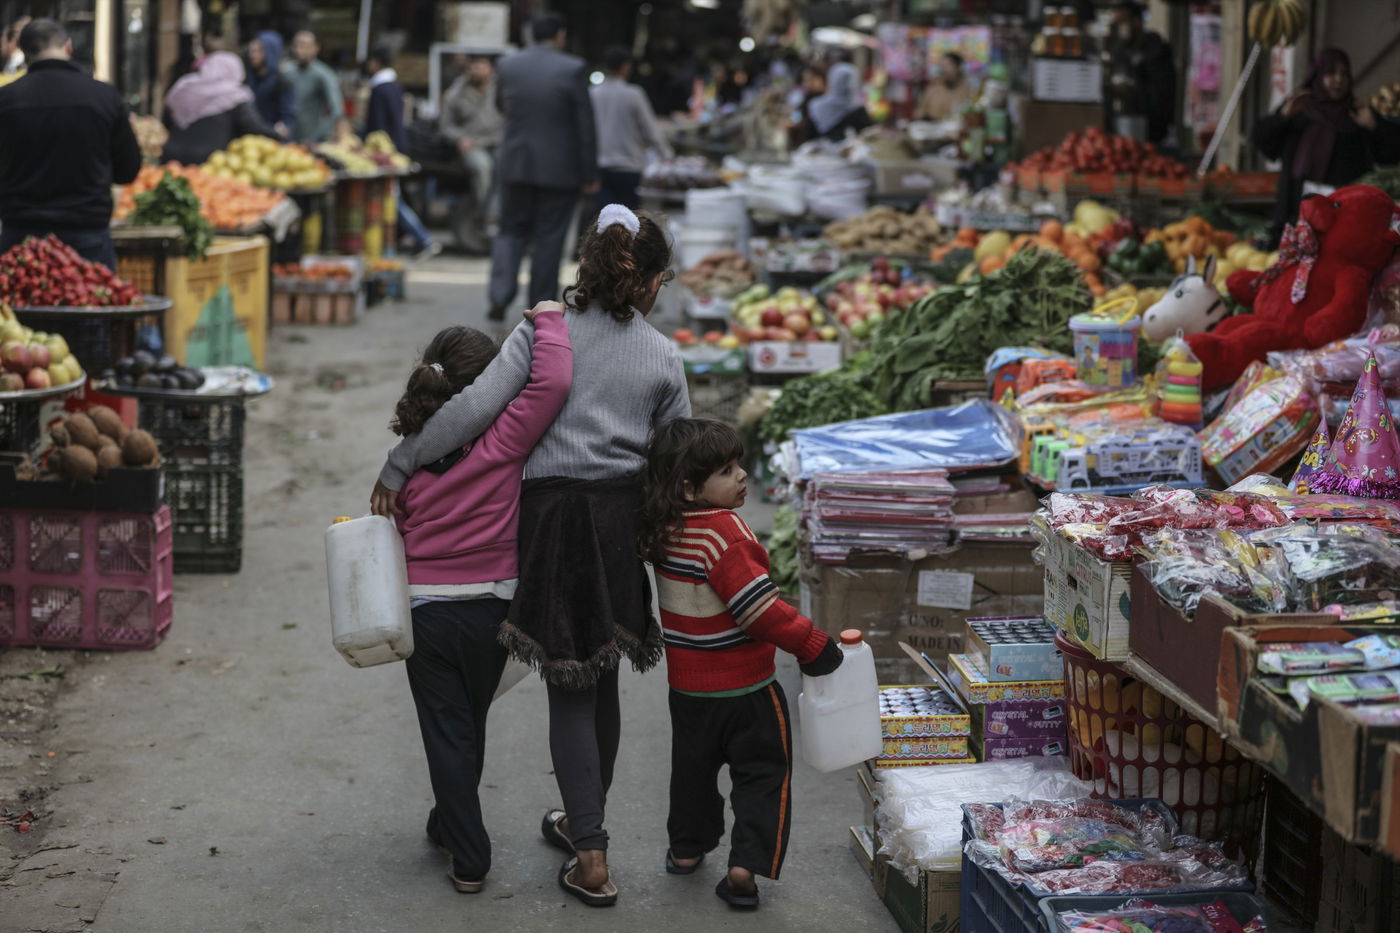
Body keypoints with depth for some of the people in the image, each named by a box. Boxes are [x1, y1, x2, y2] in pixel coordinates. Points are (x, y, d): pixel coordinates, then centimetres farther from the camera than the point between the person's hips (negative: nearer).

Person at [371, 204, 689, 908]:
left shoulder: (544, 333, -5)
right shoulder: (663, 358, 3)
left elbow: (475, 407, -14)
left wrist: (398, 467, -8)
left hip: (552, 514, -3)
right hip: (623, 518, 3)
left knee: (570, 687, 1)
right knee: (601, 676, 18)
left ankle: (591, 859, -1)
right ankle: (585, 820, 35)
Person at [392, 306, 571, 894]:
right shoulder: (502, 443, -17)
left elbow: (396, 531, 4)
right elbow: (553, 381, -28)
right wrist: (548, 319, -13)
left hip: (423, 611, 1)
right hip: (488, 608, -1)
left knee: (446, 731, 9)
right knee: (471, 725, 22)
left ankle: (468, 857, 9)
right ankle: (450, 825, 42)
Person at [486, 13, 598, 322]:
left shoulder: (507, 66, 0)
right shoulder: (573, 69, -10)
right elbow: (585, 125, -9)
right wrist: (589, 174, -3)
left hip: (516, 164, 3)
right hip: (560, 168, -3)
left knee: (512, 230, 14)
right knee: (549, 239, 6)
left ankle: (500, 294, -5)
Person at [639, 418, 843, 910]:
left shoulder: (664, 530, -2)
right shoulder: (723, 533, -26)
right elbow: (758, 607, -27)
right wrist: (813, 645, -19)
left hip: (687, 682, 7)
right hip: (743, 685, -7)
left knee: (693, 764, 24)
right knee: (762, 773, 6)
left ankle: (687, 847, 38)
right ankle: (745, 866, -1)